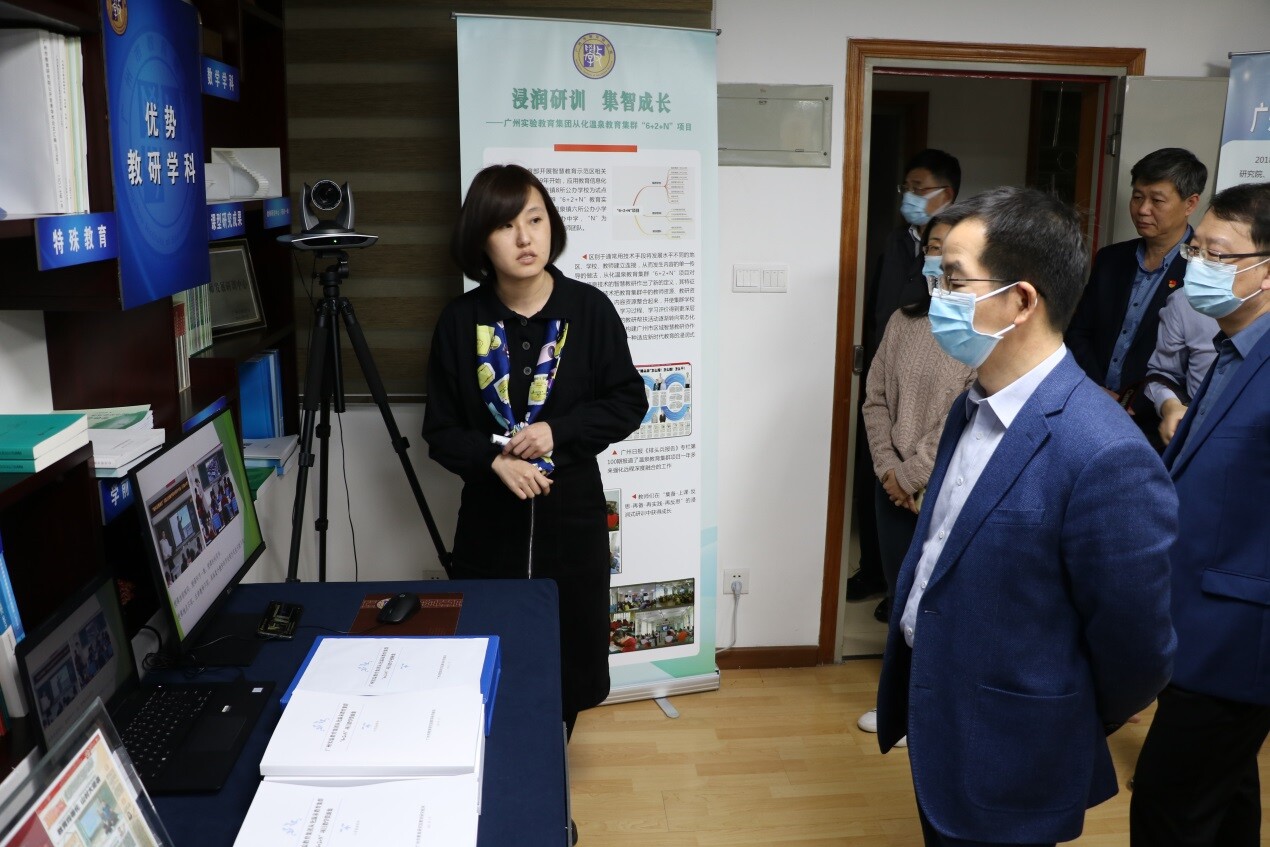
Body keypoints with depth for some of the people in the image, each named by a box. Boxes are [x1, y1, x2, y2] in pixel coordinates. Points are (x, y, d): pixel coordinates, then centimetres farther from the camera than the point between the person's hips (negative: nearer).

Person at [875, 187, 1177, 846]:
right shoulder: (974, 408, -1)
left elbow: (1134, 652, -19)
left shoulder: (1104, 457, -29)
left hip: (1007, 776, -7)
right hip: (935, 730, 7)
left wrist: (1060, 738, -3)